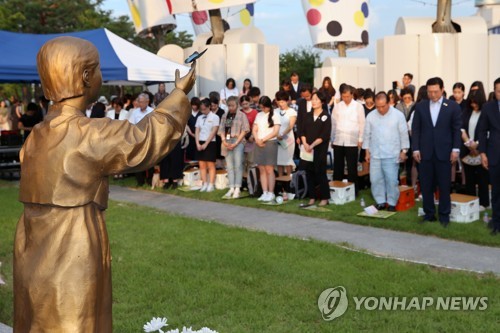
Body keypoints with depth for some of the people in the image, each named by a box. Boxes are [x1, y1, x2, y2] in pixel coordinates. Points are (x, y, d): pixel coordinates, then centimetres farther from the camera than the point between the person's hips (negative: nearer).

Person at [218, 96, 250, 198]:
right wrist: (224, 141, -5)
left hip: (238, 142, -5)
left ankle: (237, 189, -7)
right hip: (227, 143, 5)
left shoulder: (241, 115, 0)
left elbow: (244, 130, -5)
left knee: (238, 165, -8)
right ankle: (231, 188, 8)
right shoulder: (224, 116, 13)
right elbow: (221, 130, 11)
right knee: (229, 166, 5)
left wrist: (236, 143, -12)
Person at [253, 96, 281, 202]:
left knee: (269, 170, -6)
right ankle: (264, 193, 5)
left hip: (270, 143, -5)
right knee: (262, 170, 3)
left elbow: (275, 132, -7)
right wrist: (257, 140, -7)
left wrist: (263, 140, -8)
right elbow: (254, 129, 12)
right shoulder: (259, 115, 14)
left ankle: (271, 193, -3)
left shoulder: (274, 115, -1)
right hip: (259, 144, 5)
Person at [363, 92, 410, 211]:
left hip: (392, 155, -3)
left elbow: (404, 134, -1)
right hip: (375, 155, 3)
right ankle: (380, 202, 19)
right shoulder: (371, 116, 2)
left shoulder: (398, 115, -5)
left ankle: (392, 203, 13)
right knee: (375, 179, 6)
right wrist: (367, 151, 7)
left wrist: (403, 151, -2)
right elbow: (367, 135, 9)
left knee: (392, 180, -1)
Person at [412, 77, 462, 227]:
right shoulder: (420, 106, 5)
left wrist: (456, 149, -5)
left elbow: (457, 129, 1)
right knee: (426, 186, 6)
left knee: (444, 186, 5)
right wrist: (415, 149, -2)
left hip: (444, 152, -2)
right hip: (425, 152, 2)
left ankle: (444, 215, 15)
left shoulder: (453, 106, 1)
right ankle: (429, 214, 17)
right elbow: (415, 129, 5)